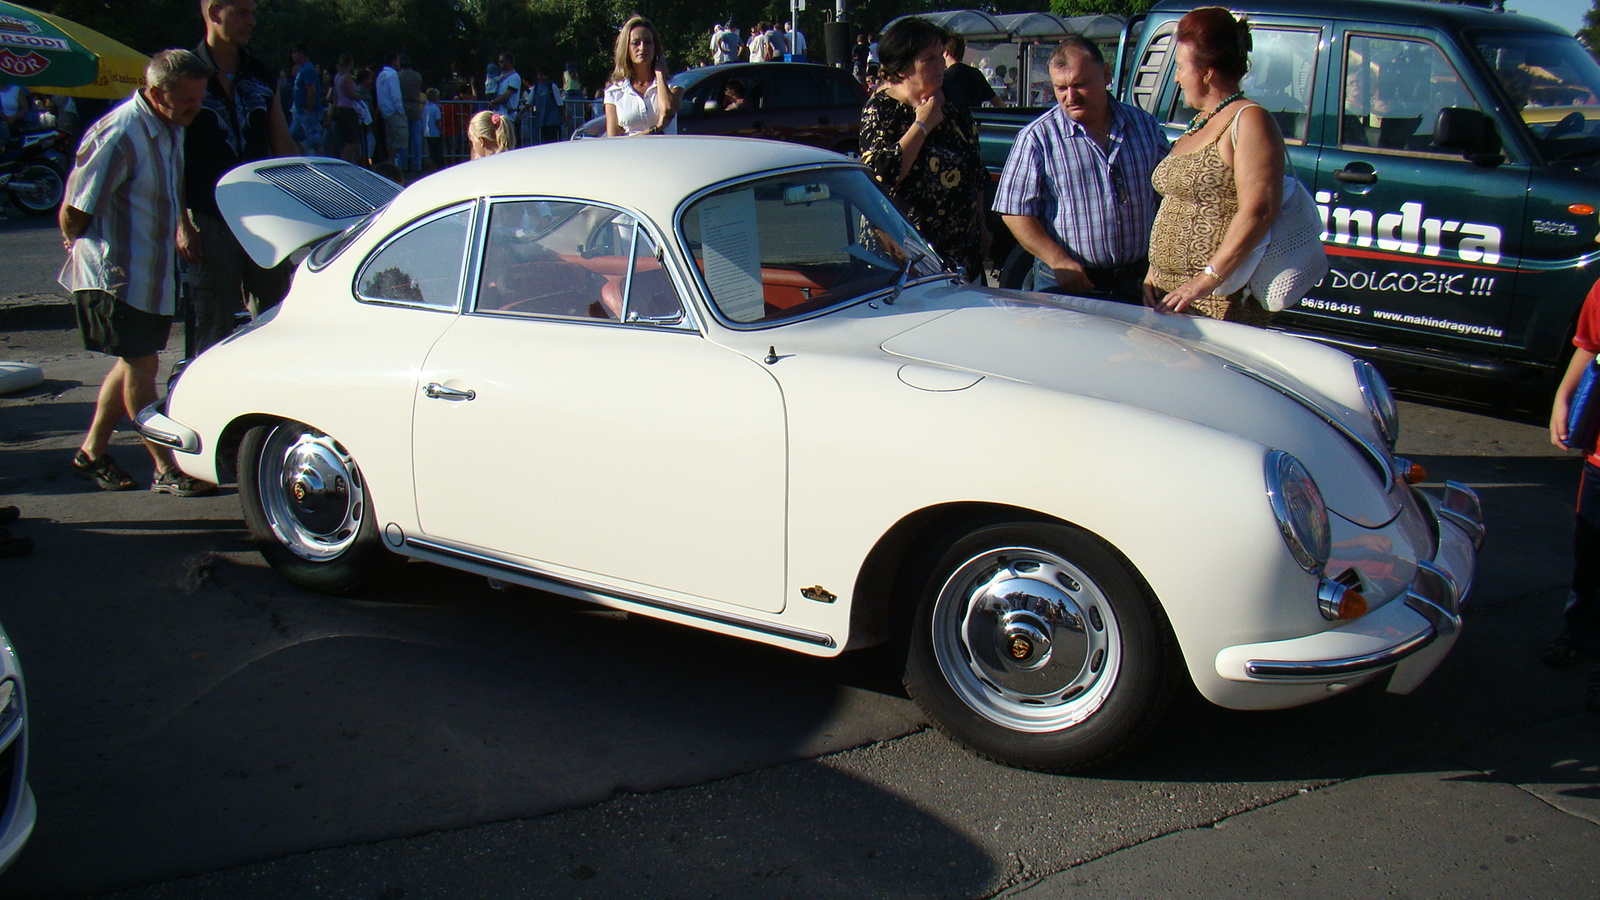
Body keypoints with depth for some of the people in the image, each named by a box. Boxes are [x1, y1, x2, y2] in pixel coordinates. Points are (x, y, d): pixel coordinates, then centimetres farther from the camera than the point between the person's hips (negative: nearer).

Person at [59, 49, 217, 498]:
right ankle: (165, 469, 1)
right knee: (141, 365, -5)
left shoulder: (170, 129, 6)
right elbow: (73, 212, -17)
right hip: (118, 276, -9)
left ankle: (92, 453, 30)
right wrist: (78, 245, -1)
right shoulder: (118, 137, -22)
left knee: (134, 362, 16)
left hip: (154, 274, 9)